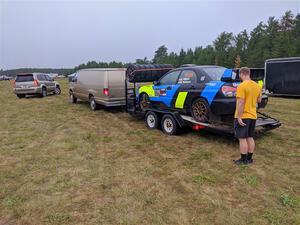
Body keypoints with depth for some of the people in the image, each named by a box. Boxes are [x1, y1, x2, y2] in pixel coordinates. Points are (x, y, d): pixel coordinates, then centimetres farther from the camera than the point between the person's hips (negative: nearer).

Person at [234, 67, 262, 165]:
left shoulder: (242, 86, -17)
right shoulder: (257, 86, 7)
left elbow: (241, 103, -22)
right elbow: (259, 100, 17)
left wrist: (239, 117, -20)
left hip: (243, 116, -7)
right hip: (253, 116, 8)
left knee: (242, 139, 1)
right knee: (250, 138, 15)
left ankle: (243, 160, 9)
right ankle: (249, 158, 24)